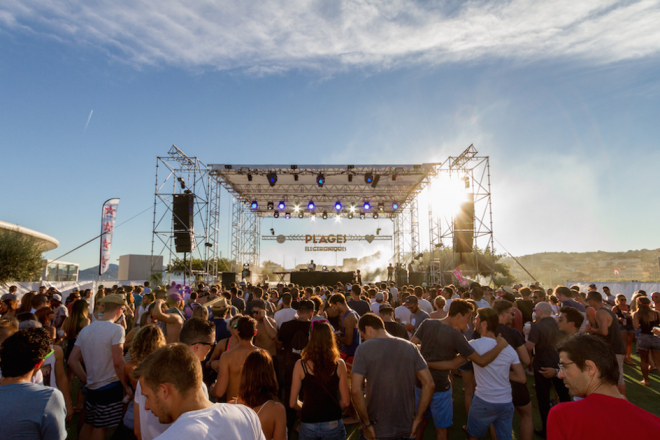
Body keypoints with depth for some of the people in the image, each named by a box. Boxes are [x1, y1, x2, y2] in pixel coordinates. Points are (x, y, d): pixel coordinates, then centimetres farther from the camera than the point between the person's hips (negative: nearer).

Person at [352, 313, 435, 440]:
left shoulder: (364, 348, -11)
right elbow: (429, 385, -3)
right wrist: (417, 420, 2)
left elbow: (356, 390, -19)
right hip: (407, 429, 3)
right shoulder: (410, 347, -1)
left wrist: (366, 425, -10)